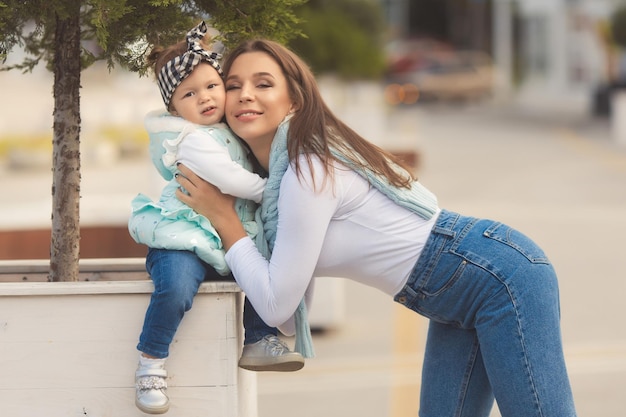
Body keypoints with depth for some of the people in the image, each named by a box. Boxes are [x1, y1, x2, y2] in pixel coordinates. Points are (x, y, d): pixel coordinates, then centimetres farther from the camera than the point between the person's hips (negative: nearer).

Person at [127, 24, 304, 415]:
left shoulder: (229, 131, 14)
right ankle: (152, 363, -15)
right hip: (187, 240, -9)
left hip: (233, 241, 9)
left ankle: (260, 341, 8)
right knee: (176, 287, -33)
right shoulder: (192, 140, -14)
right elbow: (233, 180, -23)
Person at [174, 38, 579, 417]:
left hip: (498, 275, -10)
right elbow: (296, 296, 11)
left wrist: (222, 217, -9)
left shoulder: (311, 171, -19)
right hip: (457, 305, 10)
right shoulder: (281, 168, 10)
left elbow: (277, 305, -16)